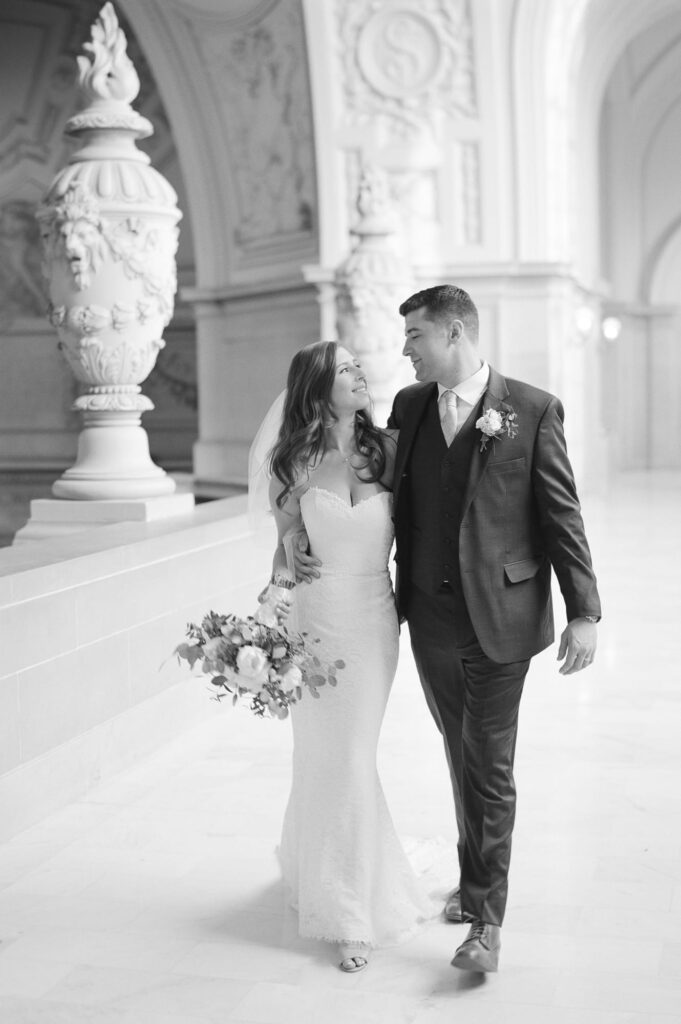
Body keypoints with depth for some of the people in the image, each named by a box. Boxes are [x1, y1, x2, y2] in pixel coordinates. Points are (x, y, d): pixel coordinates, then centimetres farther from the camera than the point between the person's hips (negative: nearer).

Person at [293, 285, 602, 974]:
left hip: (500, 618, -5)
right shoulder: (410, 404, 6)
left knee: (491, 767, 1)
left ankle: (486, 920, 10)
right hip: (430, 615, 5)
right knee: (462, 756, 19)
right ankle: (474, 879, 37)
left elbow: (562, 516, -6)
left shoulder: (531, 410, -7)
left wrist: (584, 613, -10)